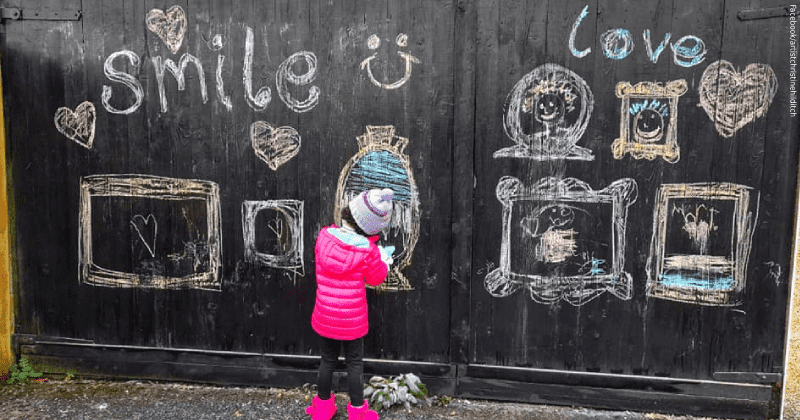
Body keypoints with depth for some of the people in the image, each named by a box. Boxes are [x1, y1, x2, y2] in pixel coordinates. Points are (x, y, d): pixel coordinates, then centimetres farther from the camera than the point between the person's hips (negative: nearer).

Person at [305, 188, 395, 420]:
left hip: (325, 316, 4)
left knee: (327, 359, 21)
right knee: (354, 362, 14)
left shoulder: (324, 236, -11)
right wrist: (384, 260, 14)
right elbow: (376, 278, -6)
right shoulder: (368, 251, -20)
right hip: (352, 320, -3)